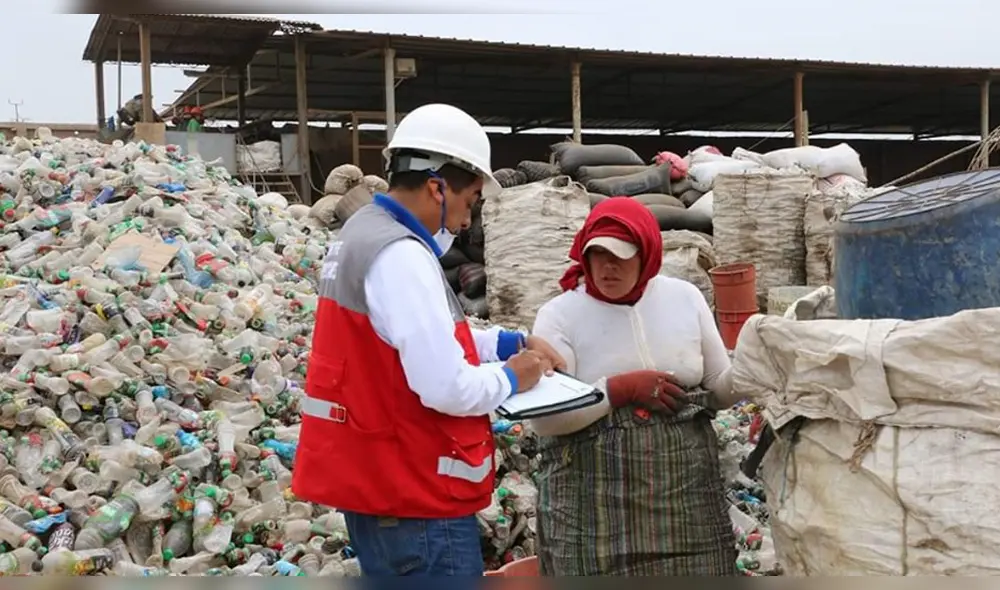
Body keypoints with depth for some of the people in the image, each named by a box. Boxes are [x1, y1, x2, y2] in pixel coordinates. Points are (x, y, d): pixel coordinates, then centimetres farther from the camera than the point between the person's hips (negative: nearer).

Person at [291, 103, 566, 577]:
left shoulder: (363, 232, 10)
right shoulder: (401, 254, -23)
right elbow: (447, 388, -28)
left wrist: (509, 343, 8)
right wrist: (510, 376, -9)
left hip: (375, 482, 10)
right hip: (415, 495, -10)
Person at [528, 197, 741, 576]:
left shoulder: (685, 297, 7)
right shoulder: (560, 315, -5)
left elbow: (720, 390, 11)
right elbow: (542, 418, -13)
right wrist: (620, 389, -17)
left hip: (686, 492, 4)